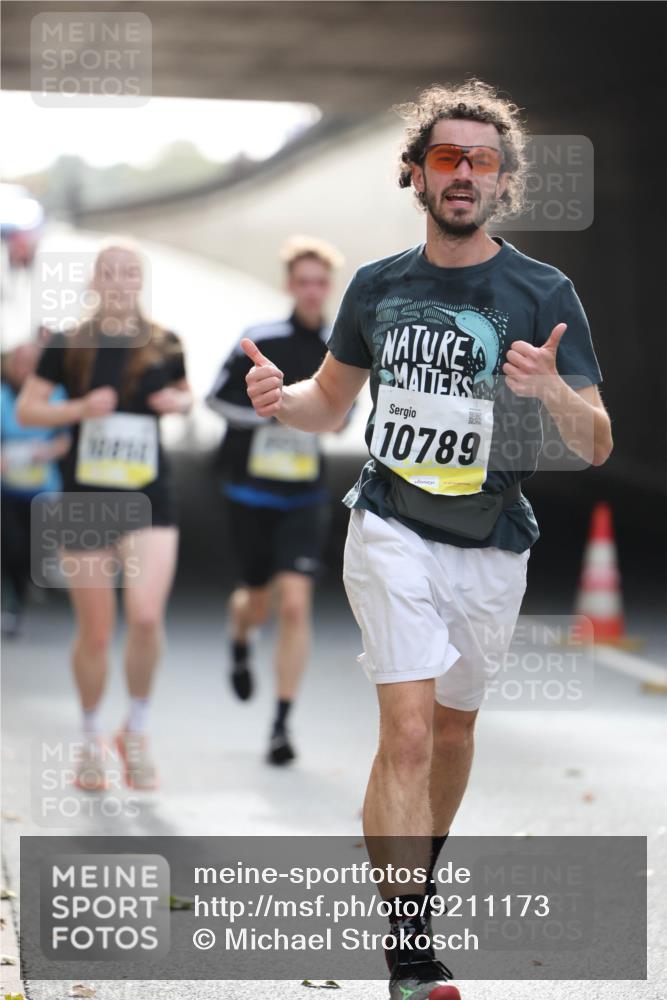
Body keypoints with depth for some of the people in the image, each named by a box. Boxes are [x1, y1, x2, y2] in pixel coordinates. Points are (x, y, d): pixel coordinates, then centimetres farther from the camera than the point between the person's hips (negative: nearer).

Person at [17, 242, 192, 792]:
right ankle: (92, 740, 26)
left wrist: (179, 401, -2)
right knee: (95, 632, 5)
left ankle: (137, 730, 4)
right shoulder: (68, 346, 0)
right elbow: (26, 408, 4)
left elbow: (183, 392, 22)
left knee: (146, 617, -18)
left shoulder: (164, 346, 4)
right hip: (86, 499, 0)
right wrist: (80, 408, -12)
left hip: (149, 499, 0)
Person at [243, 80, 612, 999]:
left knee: (454, 728, 15)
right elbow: (332, 400, 18)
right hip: (391, 534, -1)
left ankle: (422, 877, 41)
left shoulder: (544, 294, -5)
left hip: (491, 550, 1)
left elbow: (596, 447, -7)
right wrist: (282, 398, -4)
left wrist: (553, 391, -28)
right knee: (408, 731, -14)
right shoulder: (379, 287, 3)